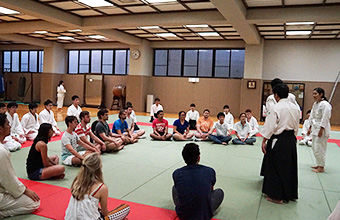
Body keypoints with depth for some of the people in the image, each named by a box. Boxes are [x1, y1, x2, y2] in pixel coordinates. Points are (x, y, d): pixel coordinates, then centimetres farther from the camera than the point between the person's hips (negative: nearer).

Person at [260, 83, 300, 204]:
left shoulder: (276, 108, -17)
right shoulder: (295, 108, 5)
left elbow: (270, 126, -16)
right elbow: (296, 127, 13)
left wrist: (264, 141, -9)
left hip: (278, 141, -7)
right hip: (291, 140, 7)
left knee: (276, 168, 4)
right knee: (289, 166, 17)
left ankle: (277, 196, 12)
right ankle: (289, 193, 29)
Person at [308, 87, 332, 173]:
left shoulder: (325, 104, -17)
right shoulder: (315, 104, 11)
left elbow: (325, 118, -19)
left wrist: (321, 130, -20)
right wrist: (310, 128, 17)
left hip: (322, 129, -9)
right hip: (315, 128, 9)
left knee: (319, 148, -5)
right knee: (314, 148, 15)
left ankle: (321, 167, 7)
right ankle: (318, 165, 28)